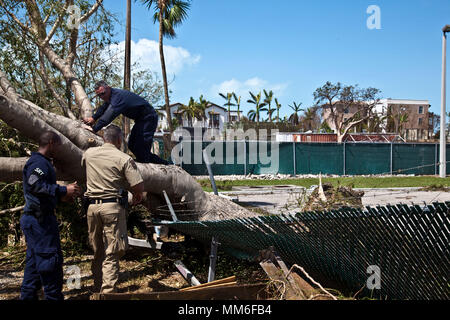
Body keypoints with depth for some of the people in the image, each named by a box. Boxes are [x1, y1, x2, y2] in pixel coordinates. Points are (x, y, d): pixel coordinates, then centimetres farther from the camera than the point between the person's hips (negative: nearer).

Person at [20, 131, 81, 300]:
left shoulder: (42, 162, 20)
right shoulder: (39, 162, -14)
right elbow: (35, 185, -28)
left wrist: (61, 195, 16)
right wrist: (63, 190, -26)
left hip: (35, 219, 11)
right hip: (39, 219, -11)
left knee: (34, 259, 16)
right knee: (50, 257, -4)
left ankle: (27, 295, 25)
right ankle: (54, 296, 4)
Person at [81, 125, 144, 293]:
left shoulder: (88, 153, 7)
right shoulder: (124, 159, -7)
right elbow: (138, 186, -12)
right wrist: (137, 195, 11)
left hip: (92, 206, 5)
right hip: (113, 207, -5)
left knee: (98, 252, 17)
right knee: (111, 254, -1)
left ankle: (97, 290, 27)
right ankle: (108, 292, -3)